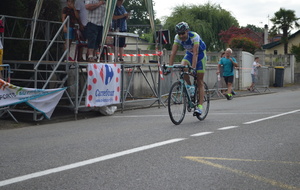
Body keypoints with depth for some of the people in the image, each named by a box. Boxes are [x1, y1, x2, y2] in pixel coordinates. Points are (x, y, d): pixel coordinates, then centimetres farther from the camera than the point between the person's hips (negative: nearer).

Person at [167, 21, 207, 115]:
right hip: (189, 54, 4)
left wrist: (193, 67, -51)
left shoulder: (194, 36, -34)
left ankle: (200, 106, -8)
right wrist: (170, 66, -34)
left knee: (200, 82, -7)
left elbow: (195, 53, -41)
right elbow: (173, 53, -24)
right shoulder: (177, 38, -21)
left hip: (200, 54, -4)